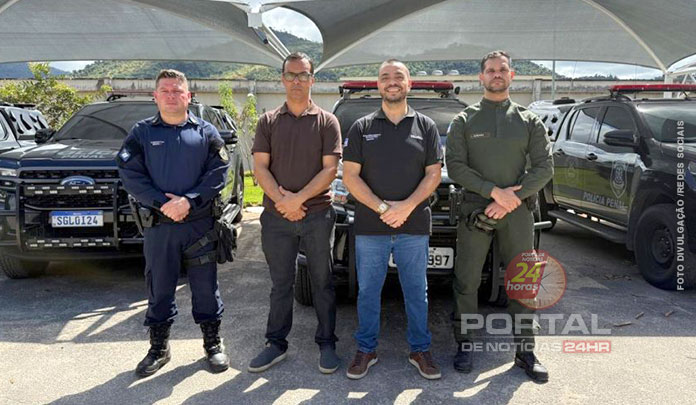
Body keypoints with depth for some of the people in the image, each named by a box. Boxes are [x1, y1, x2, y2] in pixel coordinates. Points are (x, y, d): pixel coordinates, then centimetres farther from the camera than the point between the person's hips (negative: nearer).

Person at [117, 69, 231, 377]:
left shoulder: (206, 132, 5)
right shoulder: (142, 132, 6)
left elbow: (218, 172, -3)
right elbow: (129, 173, -3)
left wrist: (189, 201, -16)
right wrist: (161, 203, -15)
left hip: (200, 223, 0)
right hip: (158, 225, 1)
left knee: (205, 286, 7)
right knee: (159, 287, 10)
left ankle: (213, 343, 23)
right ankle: (158, 348, 25)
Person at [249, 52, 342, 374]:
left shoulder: (326, 121, 3)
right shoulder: (268, 121, 8)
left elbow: (330, 169, -5)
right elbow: (260, 168, 2)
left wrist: (298, 199, -15)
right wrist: (281, 200, -13)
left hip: (317, 215, -1)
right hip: (276, 216, 2)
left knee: (322, 283, 8)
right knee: (280, 284, 11)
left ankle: (326, 344, 21)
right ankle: (276, 344, 24)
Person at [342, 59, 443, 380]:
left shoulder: (426, 126, 7)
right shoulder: (362, 128, 6)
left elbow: (434, 174, 3)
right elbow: (350, 176, 0)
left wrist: (407, 206, -13)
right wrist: (381, 208, -13)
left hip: (415, 226, 0)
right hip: (370, 227, 0)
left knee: (416, 291, 10)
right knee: (368, 290, 9)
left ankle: (420, 350, 26)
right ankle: (366, 350, 25)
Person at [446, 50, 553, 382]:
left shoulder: (529, 121, 11)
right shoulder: (464, 121, 7)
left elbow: (544, 168, 3)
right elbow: (455, 167, -4)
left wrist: (512, 198, -11)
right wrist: (495, 191, -14)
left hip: (517, 211, 2)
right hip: (474, 211, -1)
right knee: (466, 282, 2)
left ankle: (525, 351, 19)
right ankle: (464, 345, 18)